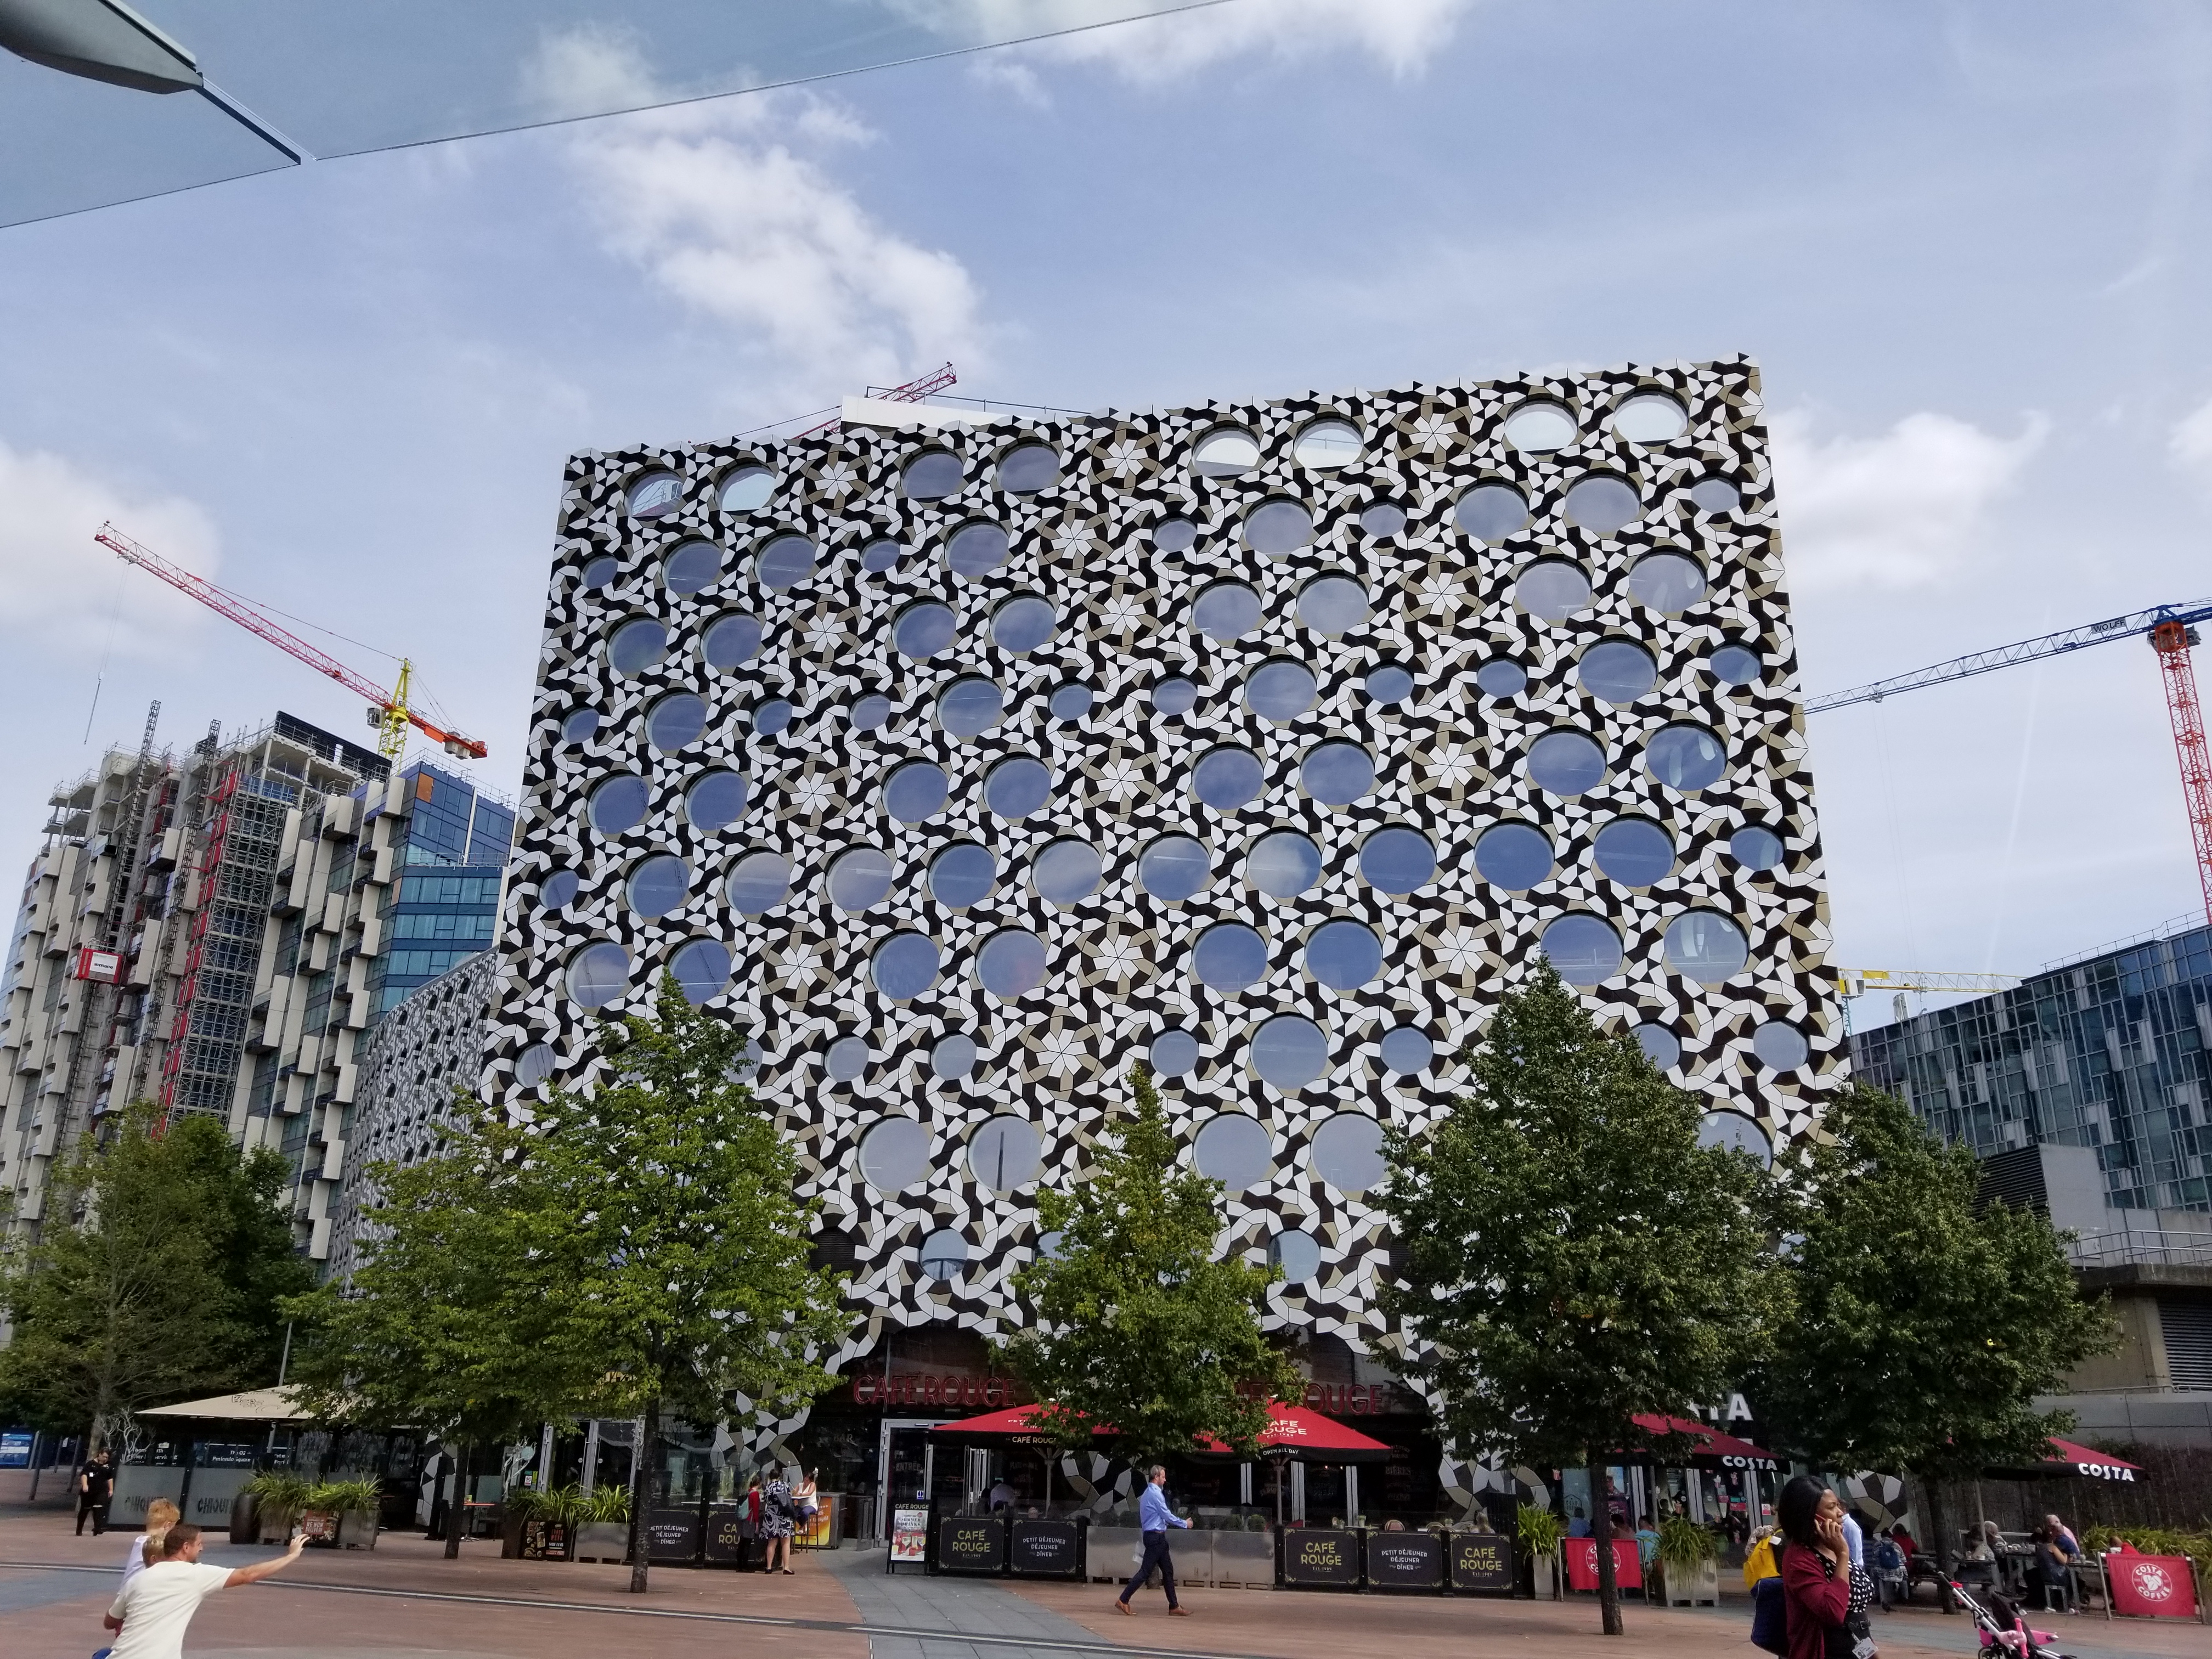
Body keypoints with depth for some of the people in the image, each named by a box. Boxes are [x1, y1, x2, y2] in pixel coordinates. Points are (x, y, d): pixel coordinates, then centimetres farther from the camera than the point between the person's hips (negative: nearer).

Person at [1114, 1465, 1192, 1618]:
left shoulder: (1148, 1493, 16)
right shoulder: (1155, 1494, -16)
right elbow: (1167, 1515, -15)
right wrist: (1184, 1524, -3)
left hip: (1157, 1537, 10)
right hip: (1156, 1537, -10)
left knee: (1168, 1571, 11)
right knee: (1145, 1571, -8)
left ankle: (1174, 1606, 14)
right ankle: (1124, 1601, -5)